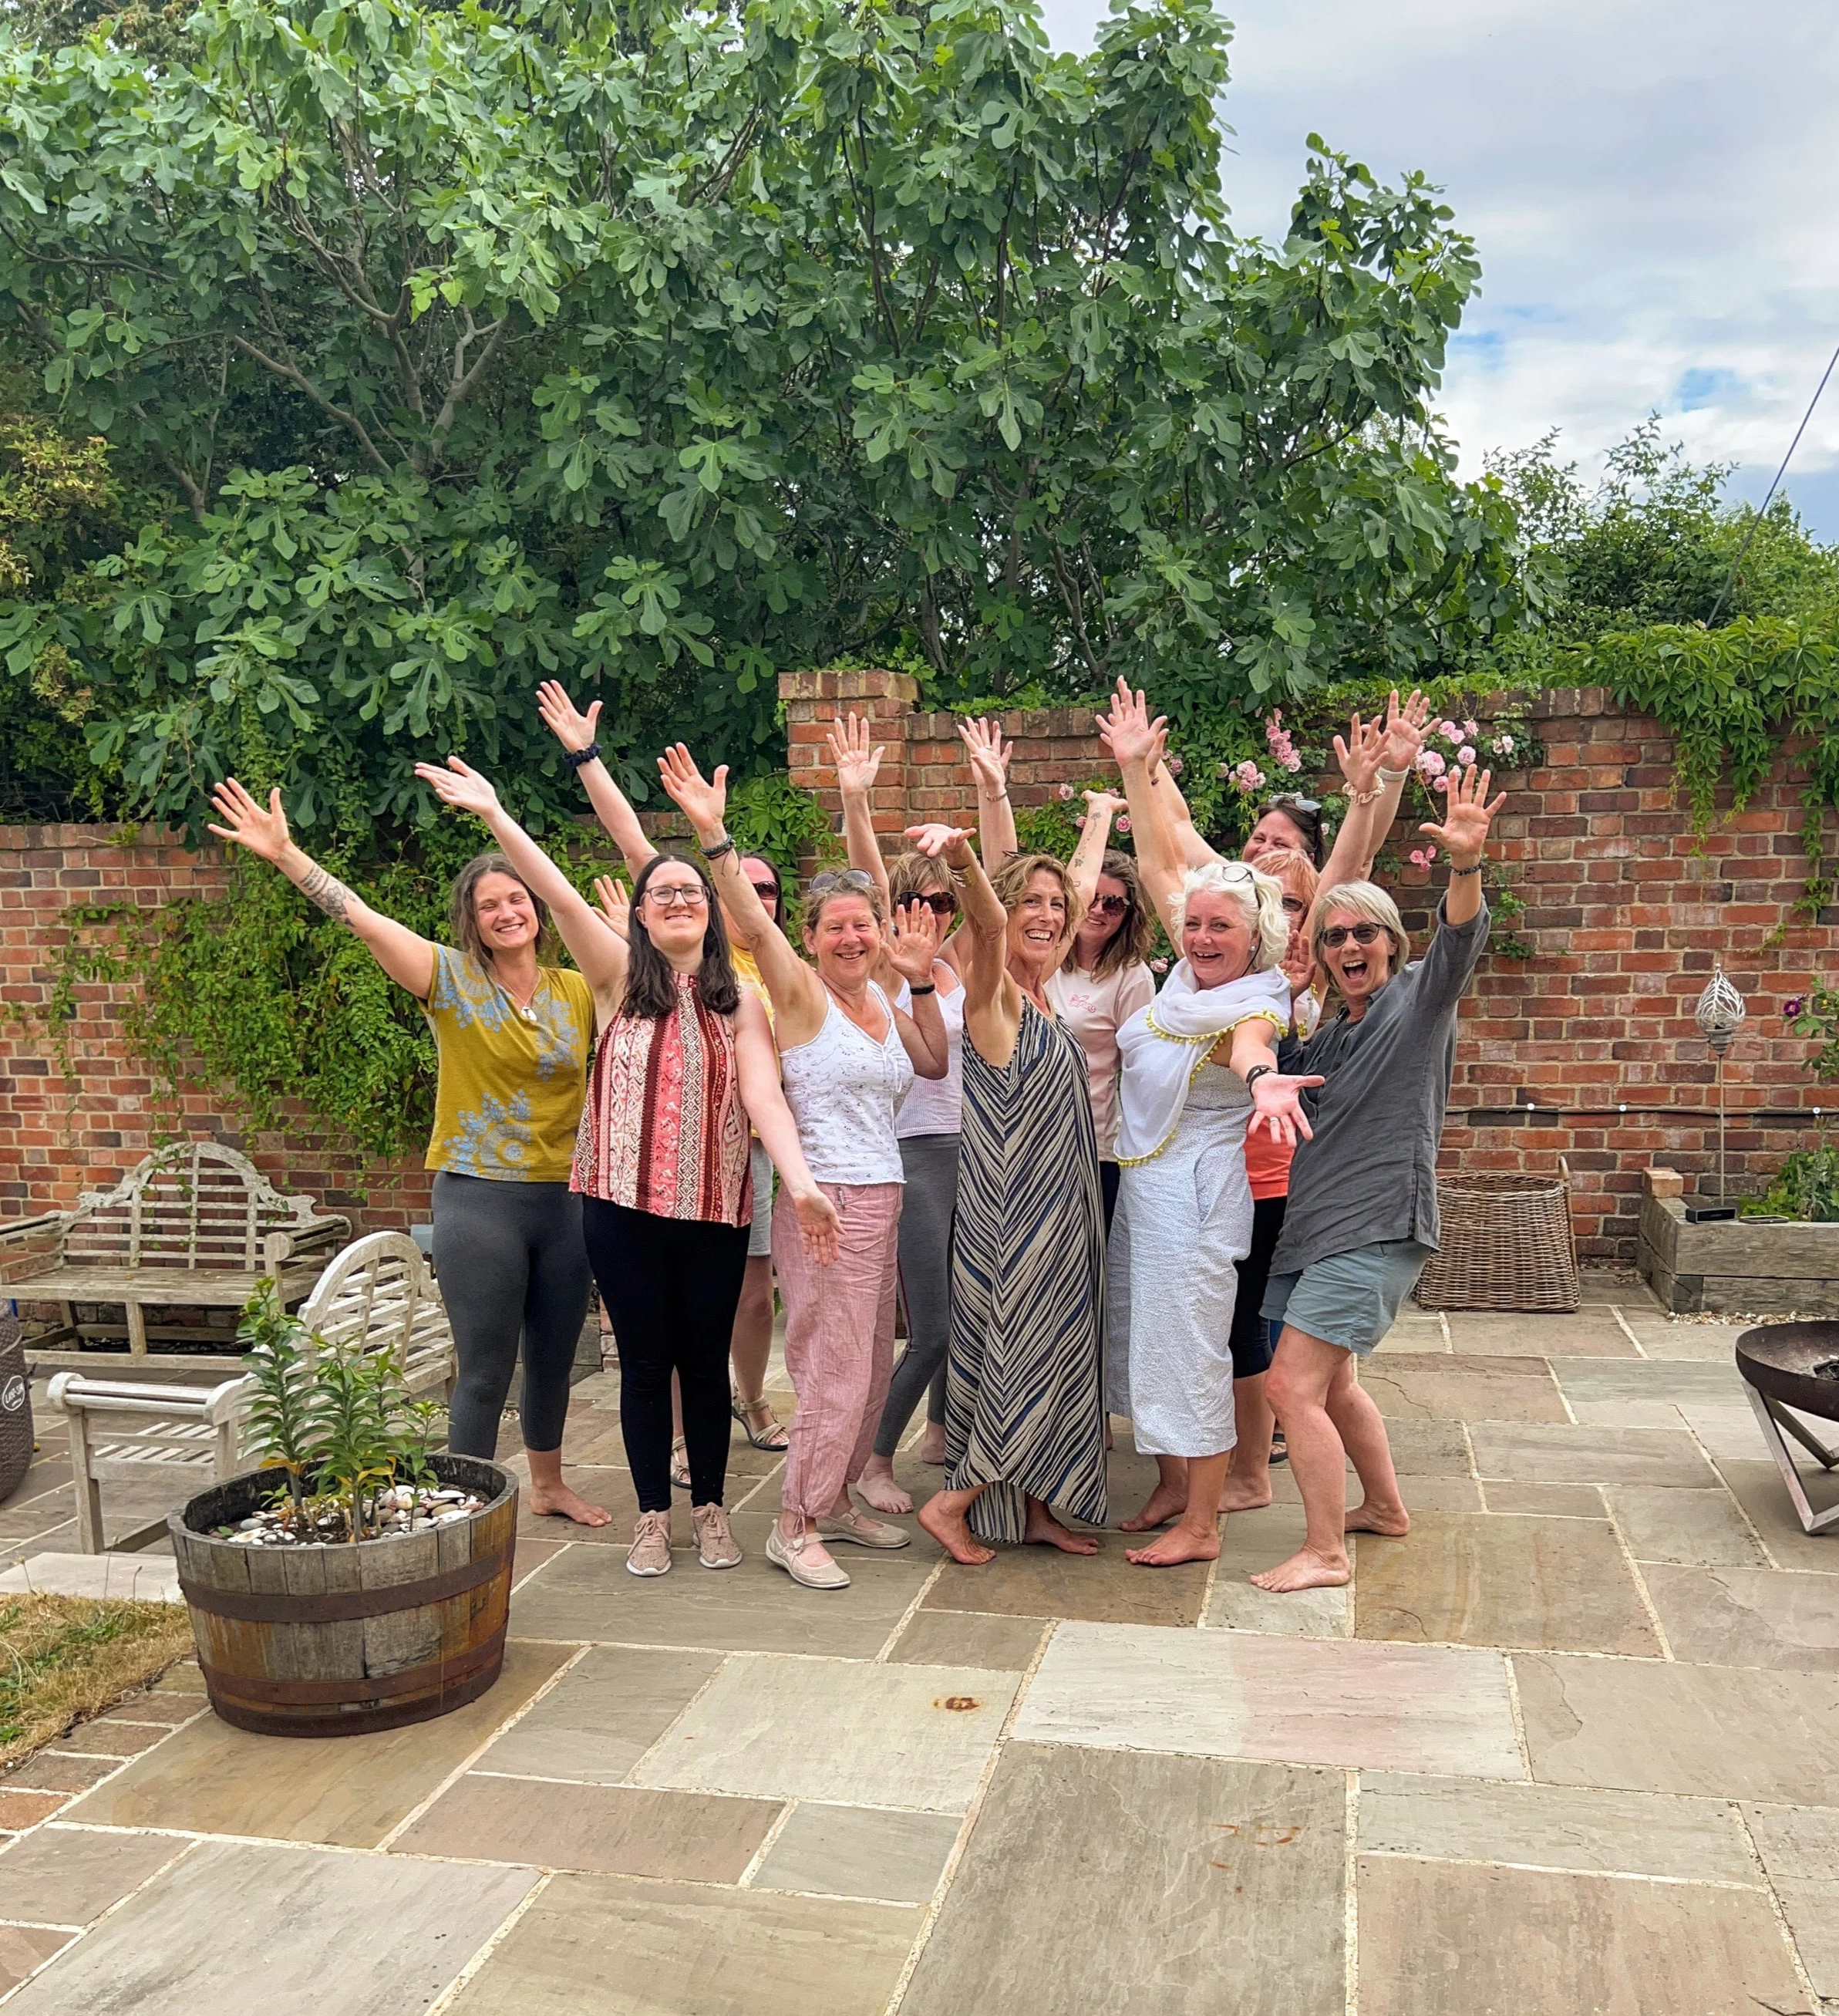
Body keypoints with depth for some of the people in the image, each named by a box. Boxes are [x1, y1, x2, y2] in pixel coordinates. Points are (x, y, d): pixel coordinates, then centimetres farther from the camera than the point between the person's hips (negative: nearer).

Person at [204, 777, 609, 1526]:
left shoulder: (578, 991, 6)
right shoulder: (452, 979, -5)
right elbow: (361, 916, -13)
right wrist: (286, 855, -22)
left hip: (564, 1198, 4)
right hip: (478, 1200, -4)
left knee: (554, 1356, 18)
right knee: (484, 1370, 2)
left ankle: (548, 1484, 40)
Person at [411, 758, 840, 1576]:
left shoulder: (738, 1001, 3)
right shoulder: (621, 979, 1)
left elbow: (764, 1094, -9)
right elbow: (562, 897, -10)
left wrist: (801, 1182, -24)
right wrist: (494, 815, -21)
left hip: (715, 1210, 1)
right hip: (625, 1207, -1)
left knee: (706, 1363, 11)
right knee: (644, 1364, 8)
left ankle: (710, 1509, 27)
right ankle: (653, 1518, 22)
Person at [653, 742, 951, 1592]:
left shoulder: (879, 1002, 13)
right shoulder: (800, 994, -8)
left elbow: (937, 1063, 21)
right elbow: (752, 922, -22)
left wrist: (921, 980, 11)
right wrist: (712, 834, -33)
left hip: (880, 1198, 8)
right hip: (828, 1199, -8)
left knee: (873, 1364, 14)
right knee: (835, 1366, -4)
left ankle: (837, 1500, 29)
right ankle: (796, 1528, 9)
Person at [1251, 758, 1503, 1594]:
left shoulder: (1419, 998, -7)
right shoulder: (1328, 1030, 14)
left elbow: (1459, 940, -27)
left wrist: (1465, 868, -46)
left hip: (1377, 1229, -8)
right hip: (1312, 1226, 8)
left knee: (1294, 1386, -12)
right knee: (1332, 1383, 20)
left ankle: (1324, 1553, -1)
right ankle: (1384, 1508, 40)